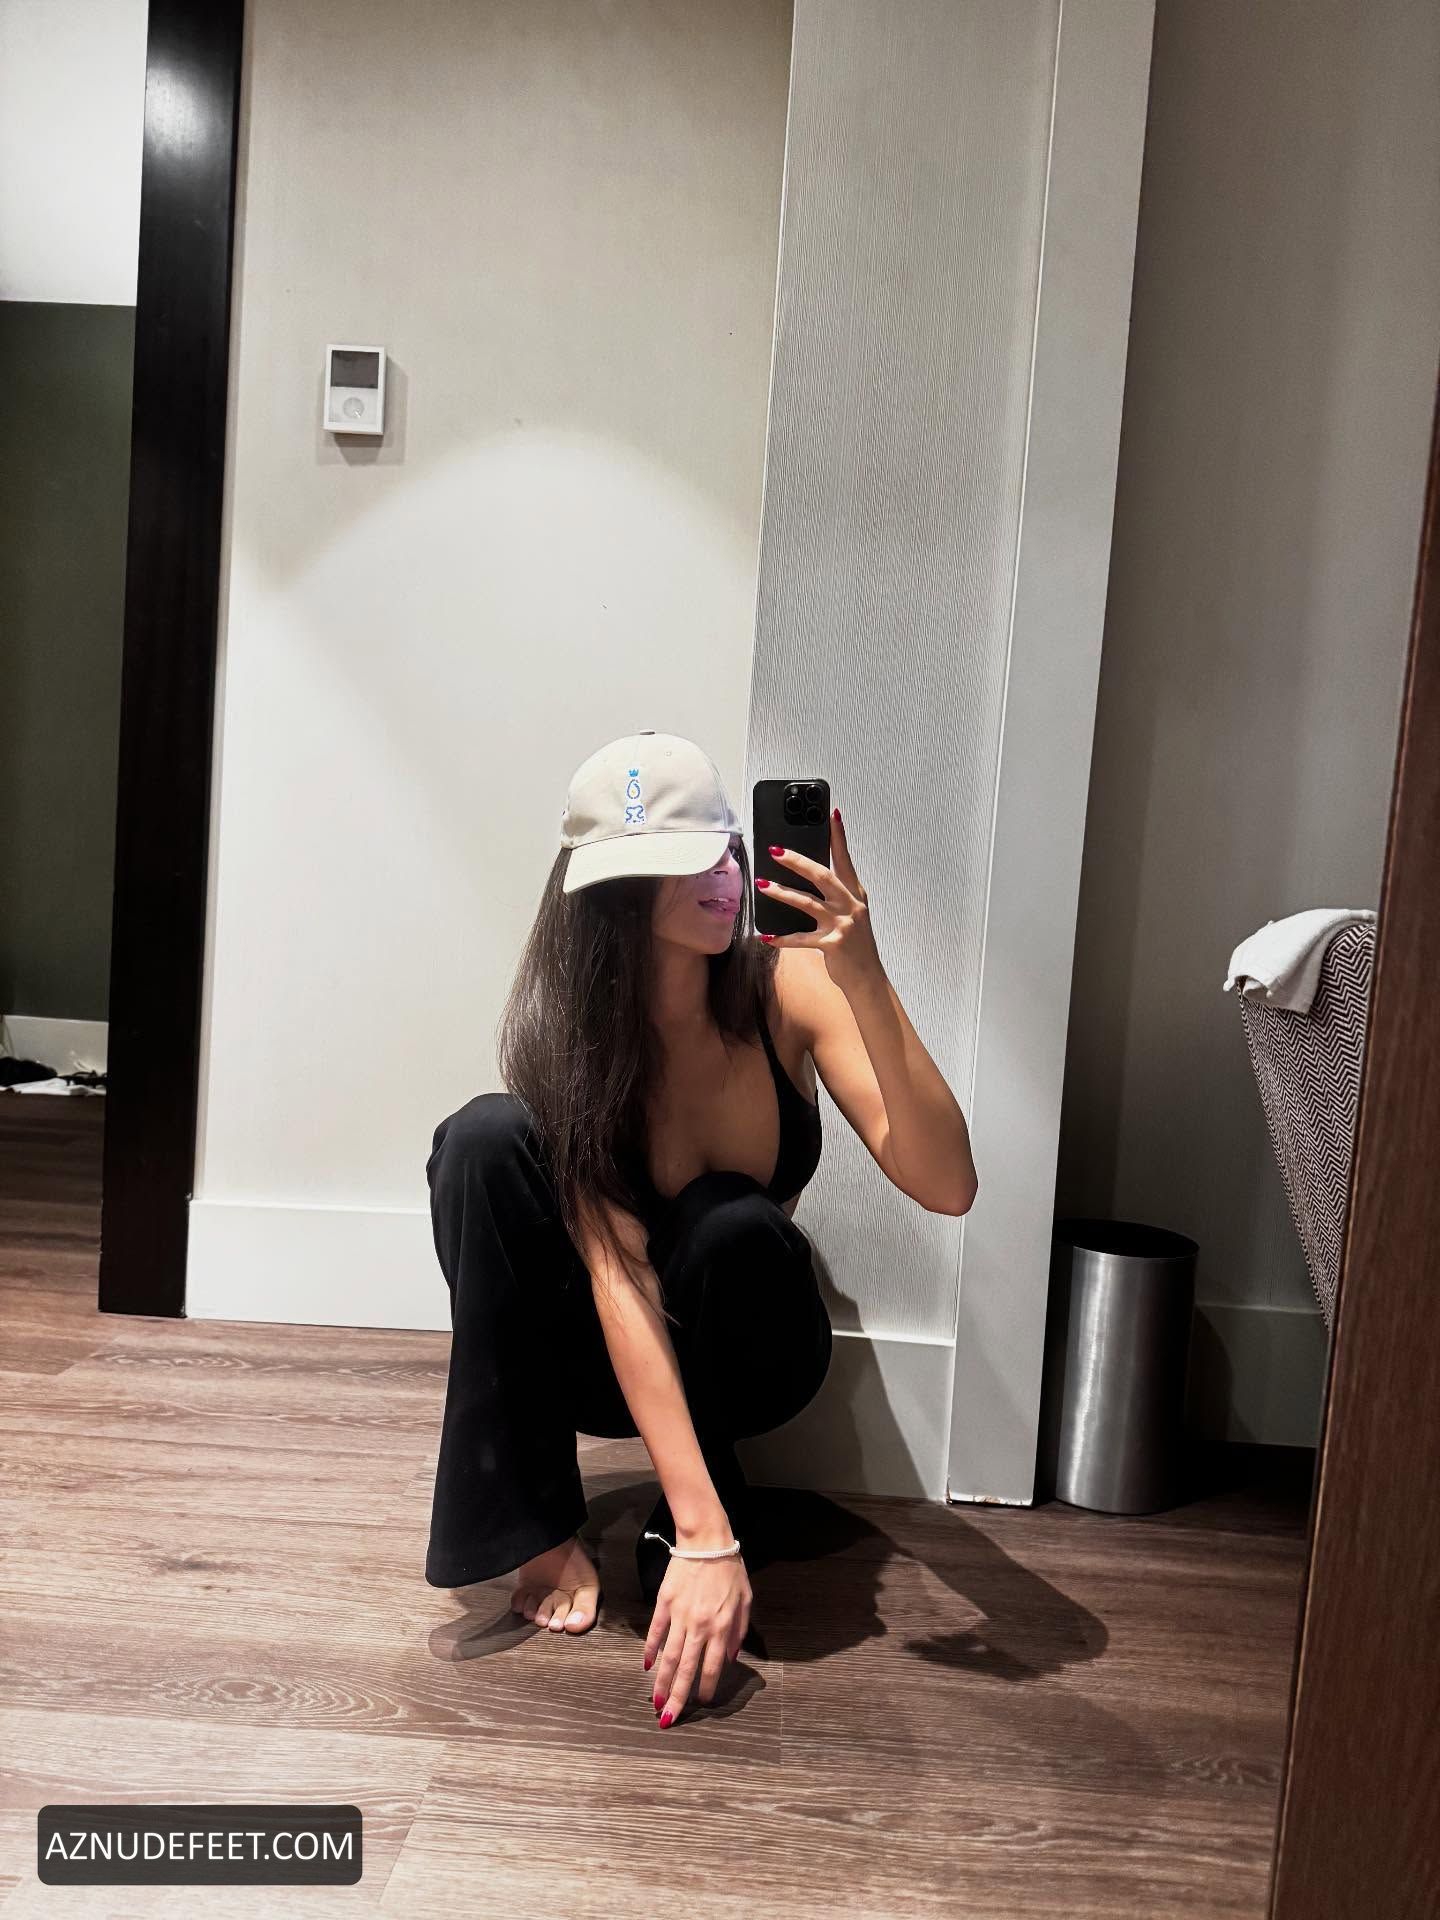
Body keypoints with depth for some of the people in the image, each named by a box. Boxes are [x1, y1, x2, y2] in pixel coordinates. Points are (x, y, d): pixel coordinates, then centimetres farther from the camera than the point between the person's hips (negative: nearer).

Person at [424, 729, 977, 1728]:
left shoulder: (787, 985, -22)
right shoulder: (565, 1031, -24)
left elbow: (946, 1186, -30)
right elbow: (617, 1275, -32)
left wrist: (866, 982, -43)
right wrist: (705, 1537, -38)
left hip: (747, 1344, 1)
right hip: (602, 1352, 0)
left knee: (732, 1229, -36)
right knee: (487, 1136, -29)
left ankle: (673, 1533, -8)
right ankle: (540, 1530, -16)